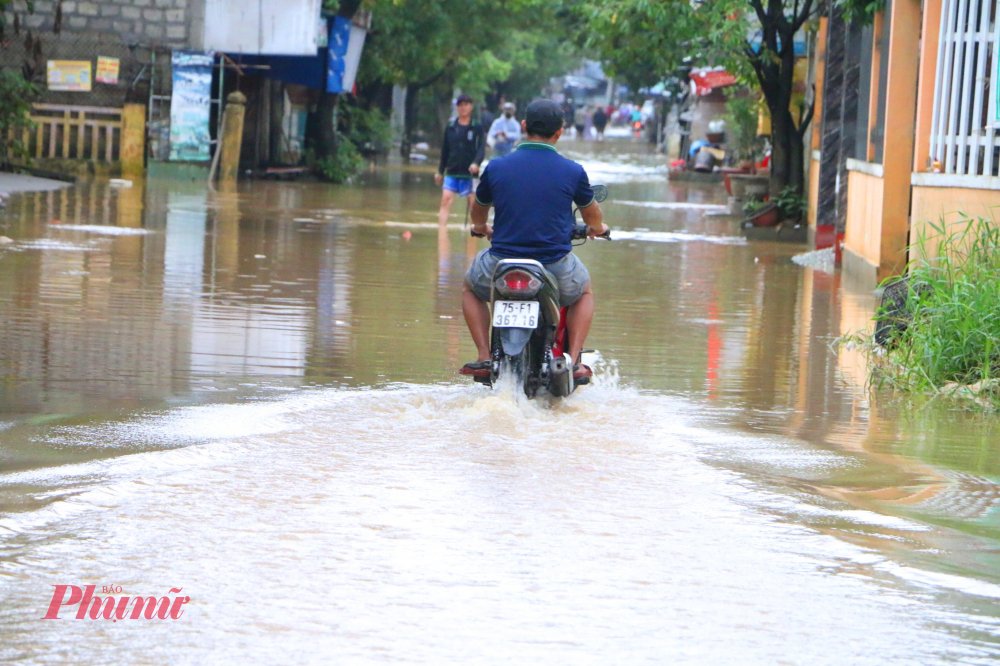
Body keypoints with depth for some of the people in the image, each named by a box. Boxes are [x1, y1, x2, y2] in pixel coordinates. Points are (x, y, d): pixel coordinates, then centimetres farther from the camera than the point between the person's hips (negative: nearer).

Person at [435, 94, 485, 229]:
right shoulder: (450, 127, 9)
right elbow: (445, 150, 15)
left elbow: (481, 148, -8)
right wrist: (440, 171, 16)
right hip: (452, 172, 2)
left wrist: (476, 163, -26)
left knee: (473, 203, 2)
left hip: (469, 173, -2)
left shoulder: (477, 128, 0)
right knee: (446, 199, -11)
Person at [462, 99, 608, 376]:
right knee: (584, 292, 33)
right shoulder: (573, 171, -3)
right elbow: (592, 214, 17)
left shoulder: (496, 167, -2)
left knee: (471, 288, 32)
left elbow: (478, 212, 18)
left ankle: (484, 356, 14)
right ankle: (573, 360, 15)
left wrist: (481, 227, 43)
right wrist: (597, 228, 42)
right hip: (556, 267, 0)